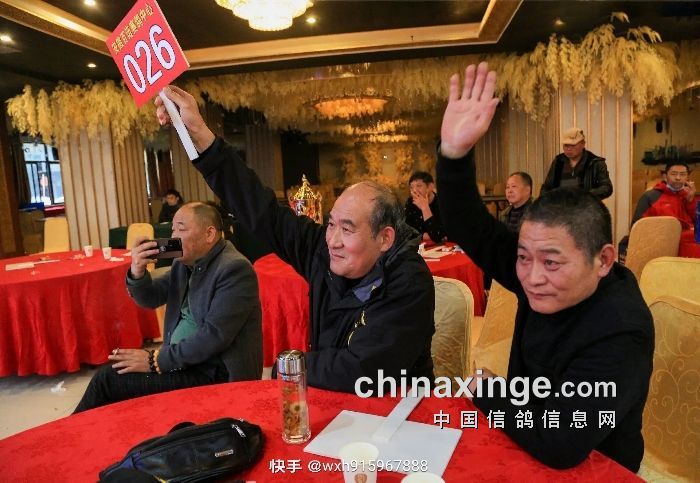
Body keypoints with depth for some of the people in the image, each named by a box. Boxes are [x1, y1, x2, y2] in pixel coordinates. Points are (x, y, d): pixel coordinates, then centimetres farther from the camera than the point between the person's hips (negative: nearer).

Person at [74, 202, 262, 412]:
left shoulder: (235, 269, -19)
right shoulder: (185, 261, 7)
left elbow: (214, 335, -25)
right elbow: (150, 299, 11)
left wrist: (155, 359, -18)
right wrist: (137, 272, -10)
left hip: (216, 374, -8)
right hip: (182, 358, 8)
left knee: (109, 380, -9)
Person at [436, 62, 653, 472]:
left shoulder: (620, 334, -31)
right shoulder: (542, 279, -14)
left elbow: (560, 445, -36)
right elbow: (473, 232, -17)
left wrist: (484, 389, -20)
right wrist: (454, 153, -32)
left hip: (588, 469, -5)